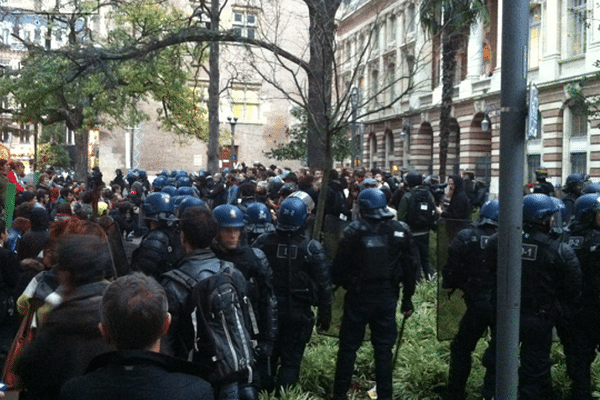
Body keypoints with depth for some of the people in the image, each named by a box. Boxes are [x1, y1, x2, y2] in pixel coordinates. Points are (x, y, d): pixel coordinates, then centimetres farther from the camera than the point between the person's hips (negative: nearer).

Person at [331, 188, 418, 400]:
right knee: (384, 349, 11)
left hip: (358, 296, -2)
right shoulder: (401, 231, -3)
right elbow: (411, 267, 1)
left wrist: (342, 284, 10)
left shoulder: (354, 231, -11)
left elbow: (339, 267, -9)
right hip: (387, 297, 2)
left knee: (348, 347, 10)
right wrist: (407, 300, 9)